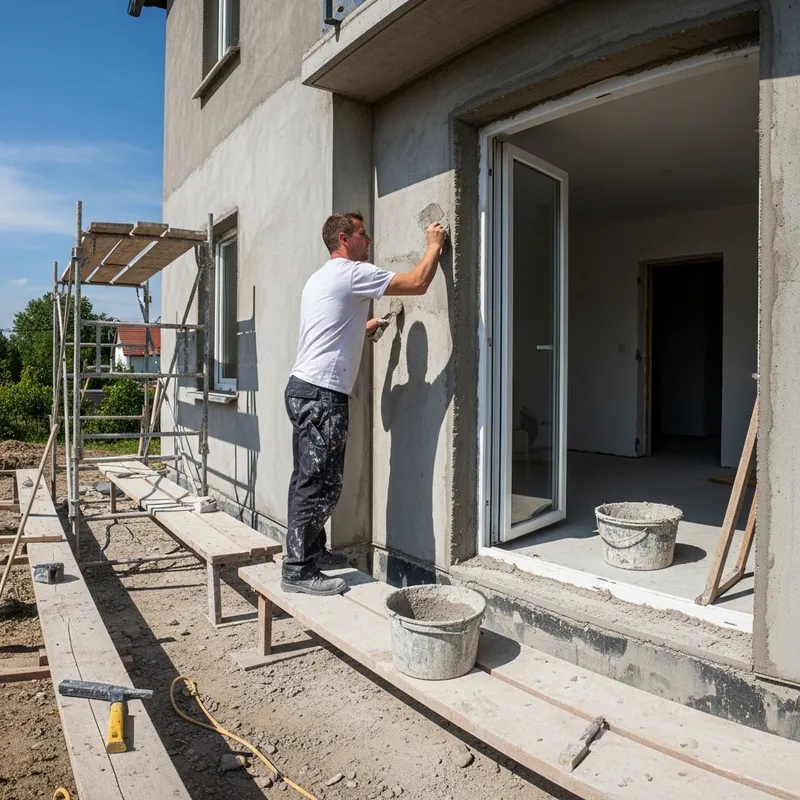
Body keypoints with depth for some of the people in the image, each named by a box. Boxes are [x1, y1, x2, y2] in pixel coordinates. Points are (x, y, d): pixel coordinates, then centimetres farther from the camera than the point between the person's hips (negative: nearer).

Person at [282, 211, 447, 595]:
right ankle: (298, 570, -1)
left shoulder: (320, 278, 22)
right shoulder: (352, 272, -8)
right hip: (322, 393, -10)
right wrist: (434, 244, 6)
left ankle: (312, 552, 25)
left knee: (309, 481, 14)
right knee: (320, 484, -7)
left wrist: (365, 328, 31)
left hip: (303, 388, 11)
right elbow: (417, 284, -9)